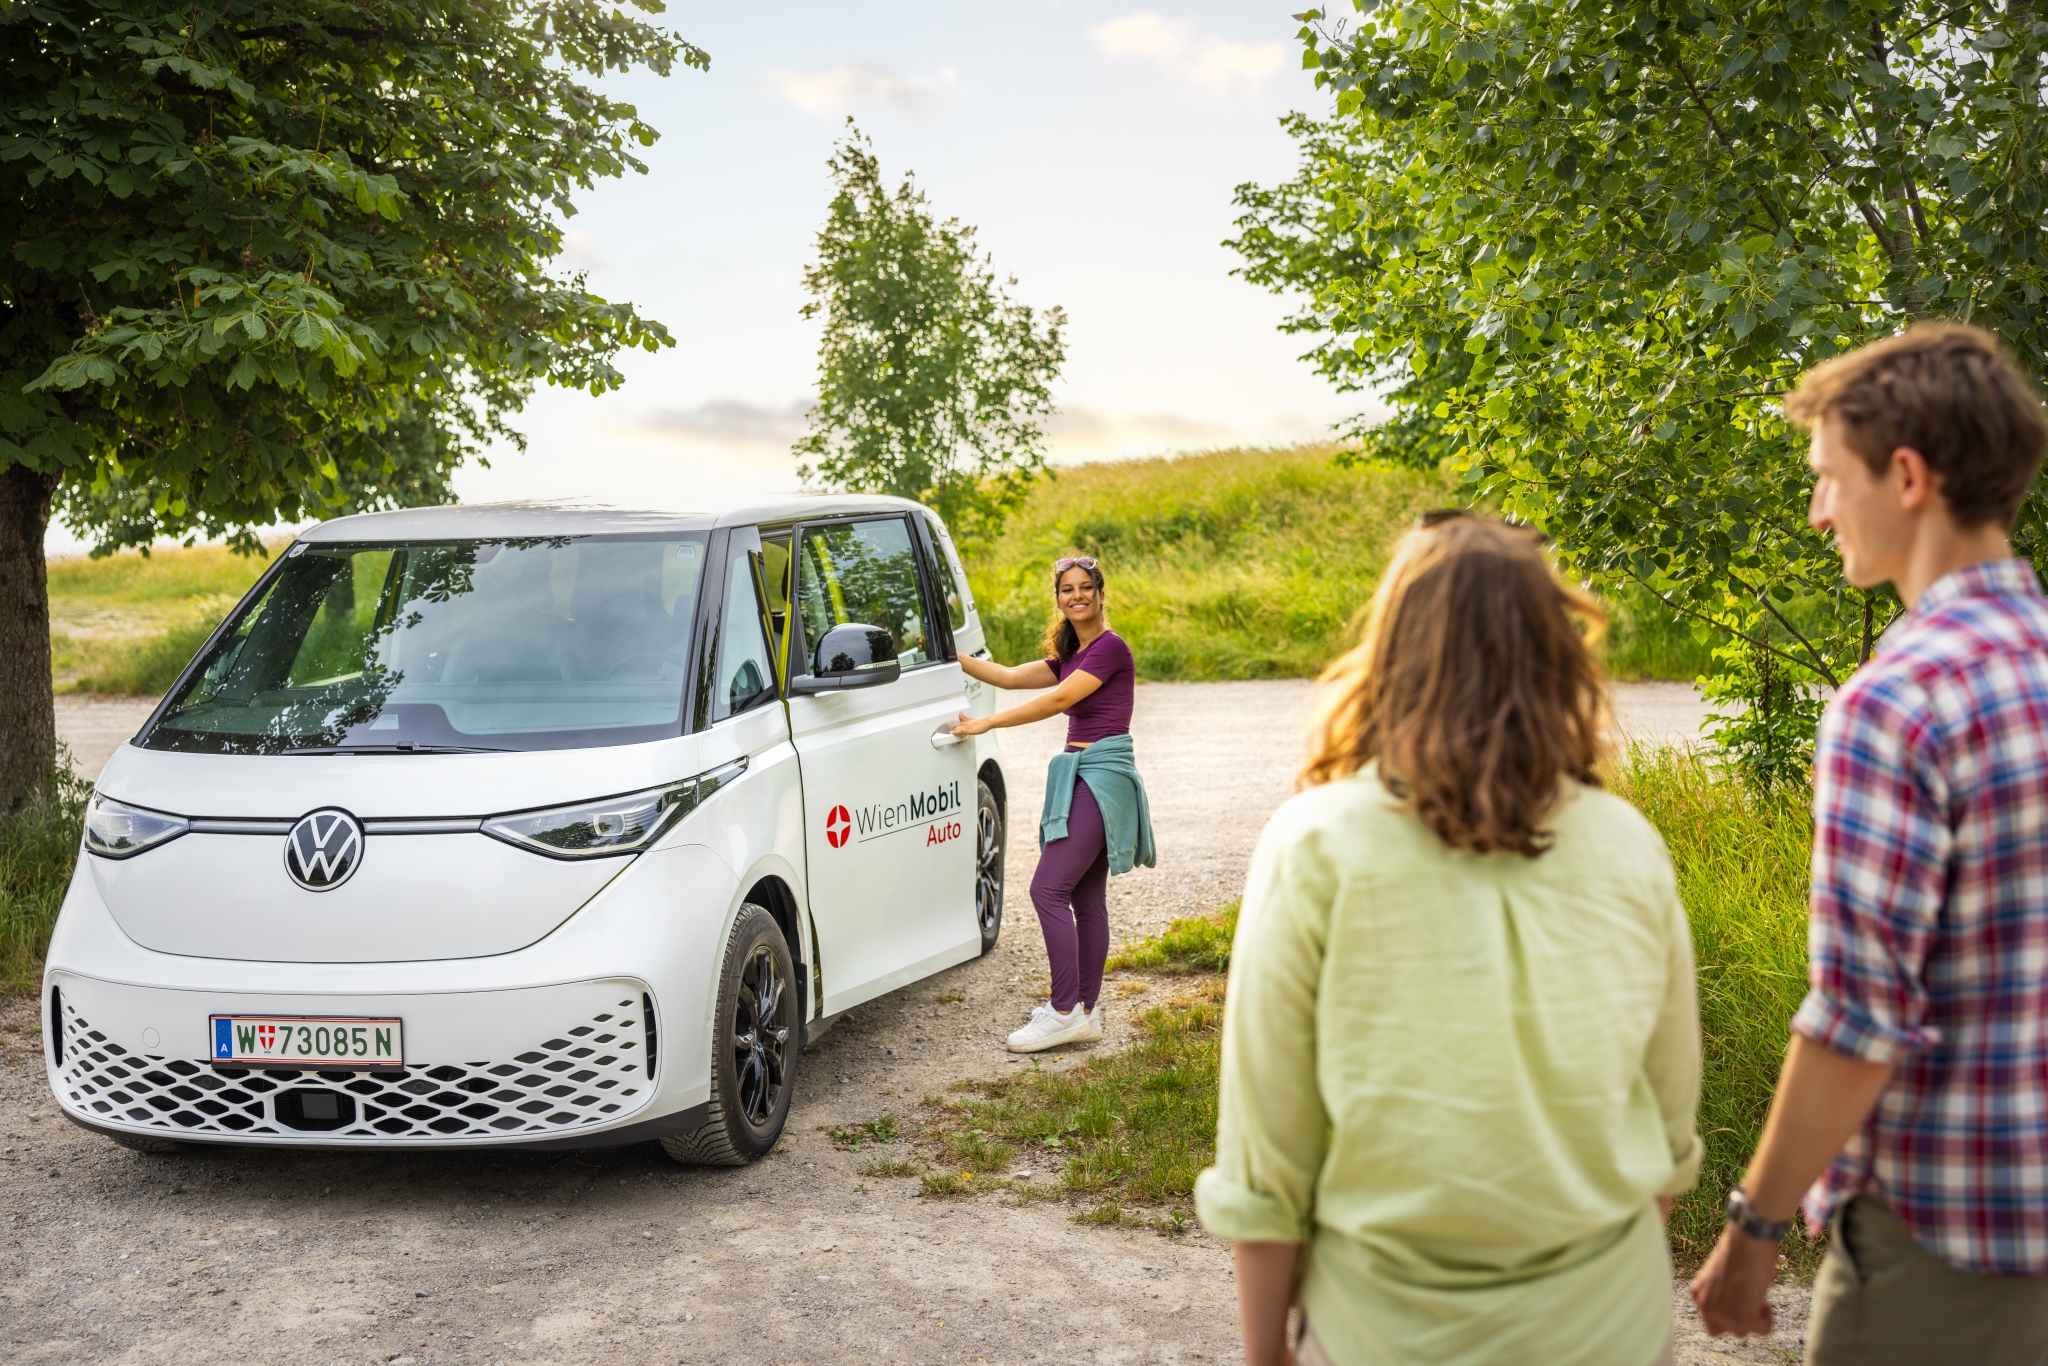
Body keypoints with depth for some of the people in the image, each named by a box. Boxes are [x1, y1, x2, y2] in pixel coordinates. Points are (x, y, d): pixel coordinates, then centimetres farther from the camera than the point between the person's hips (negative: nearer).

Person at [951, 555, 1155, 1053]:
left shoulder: (1110, 647, -10)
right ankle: (1086, 1010, 15)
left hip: (1101, 776, -10)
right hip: (1080, 775, 10)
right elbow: (1011, 676, 18)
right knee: (1086, 897, 10)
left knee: (1048, 889, -13)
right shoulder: (1071, 655, 18)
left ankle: (1066, 1012, -11)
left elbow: (1058, 700, -16)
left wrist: (985, 723, -14)